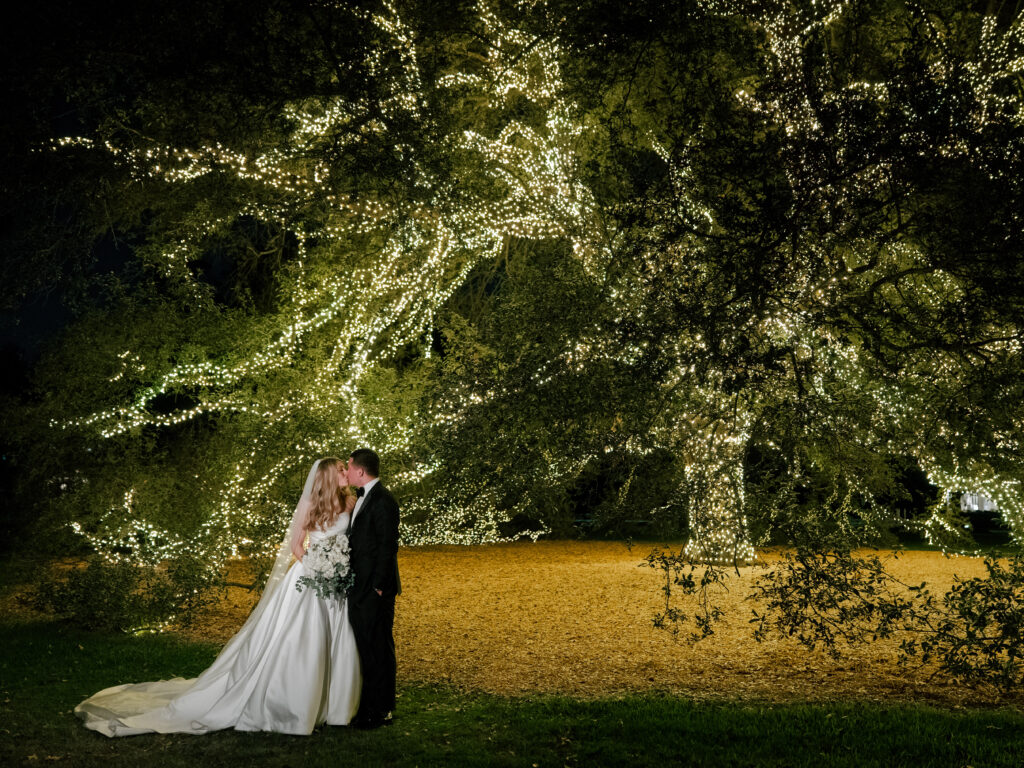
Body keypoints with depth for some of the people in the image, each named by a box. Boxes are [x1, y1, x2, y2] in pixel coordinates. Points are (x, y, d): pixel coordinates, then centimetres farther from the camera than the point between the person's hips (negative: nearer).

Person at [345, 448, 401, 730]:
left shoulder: (383, 500, -16)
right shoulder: (362, 498, 14)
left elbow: (388, 546, -18)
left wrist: (378, 586, -19)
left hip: (375, 590, -10)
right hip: (360, 589, 10)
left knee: (379, 650, -1)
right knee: (366, 648, 16)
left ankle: (381, 711, 8)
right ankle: (368, 708, 26)